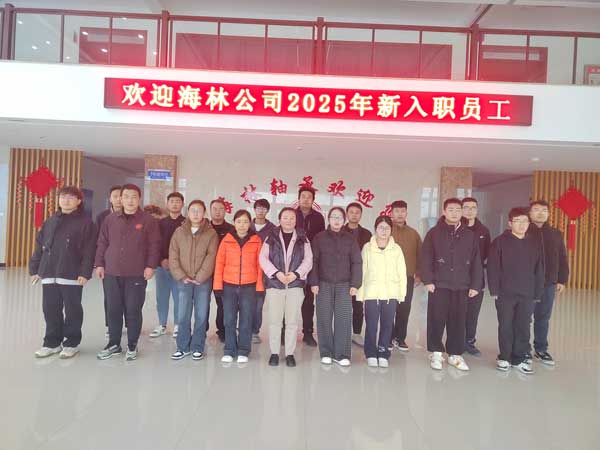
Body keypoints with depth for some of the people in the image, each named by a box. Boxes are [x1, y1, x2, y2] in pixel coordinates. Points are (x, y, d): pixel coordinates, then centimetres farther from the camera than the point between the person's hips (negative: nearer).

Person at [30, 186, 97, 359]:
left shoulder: (85, 223, -3)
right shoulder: (50, 221, 15)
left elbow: (89, 250, -10)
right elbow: (39, 246, 16)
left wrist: (85, 272, -17)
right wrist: (34, 269, 10)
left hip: (72, 275, -5)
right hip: (49, 274, 6)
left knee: (72, 310, 4)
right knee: (50, 310, 11)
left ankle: (72, 343, 17)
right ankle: (52, 342, 24)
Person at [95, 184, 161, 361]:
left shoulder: (148, 220, -1)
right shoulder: (110, 219, 9)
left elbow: (154, 245, -3)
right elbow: (102, 243, 13)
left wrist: (150, 266, -10)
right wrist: (99, 264, 7)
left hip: (136, 275, -3)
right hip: (111, 274, 3)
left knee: (133, 310, 2)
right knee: (113, 310, 10)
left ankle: (132, 345, 16)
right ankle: (114, 344, 24)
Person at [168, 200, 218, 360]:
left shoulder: (211, 233, 0)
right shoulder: (179, 232, 5)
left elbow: (211, 257, -6)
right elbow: (173, 257, 2)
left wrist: (200, 278, -12)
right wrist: (182, 276, -7)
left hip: (203, 281, -1)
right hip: (183, 281, 1)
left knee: (201, 316, 5)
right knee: (183, 316, 4)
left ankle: (197, 347, 18)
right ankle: (183, 347, 18)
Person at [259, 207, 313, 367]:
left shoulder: (302, 238, 9)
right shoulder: (271, 237, 7)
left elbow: (308, 260, 3)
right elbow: (263, 258, 0)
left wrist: (296, 273, -11)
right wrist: (276, 273, -12)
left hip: (295, 284, 1)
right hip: (274, 283, 0)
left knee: (292, 321, 4)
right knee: (274, 321, 3)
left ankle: (290, 353, 16)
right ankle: (274, 353, 16)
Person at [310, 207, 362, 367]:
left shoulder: (350, 239, 7)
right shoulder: (319, 238, 5)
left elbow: (356, 262, 5)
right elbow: (313, 261, 2)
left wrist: (355, 284, -3)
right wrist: (314, 282, -5)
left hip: (344, 285, 1)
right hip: (324, 284, 0)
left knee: (344, 319, -2)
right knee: (324, 318, 3)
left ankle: (341, 354, 7)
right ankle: (326, 353, 14)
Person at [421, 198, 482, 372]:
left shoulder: (469, 235, 9)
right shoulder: (434, 233, 1)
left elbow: (476, 262, 9)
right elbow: (425, 259, -3)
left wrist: (475, 285, 5)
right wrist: (428, 280, -9)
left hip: (462, 286, 2)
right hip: (439, 285, -2)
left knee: (458, 321, 7)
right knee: (436, 320, 1)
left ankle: (455, 354, 20)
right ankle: (436, 353, 15)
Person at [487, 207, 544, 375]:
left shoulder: (534, 244, 6)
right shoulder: (500, 241, -5)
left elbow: (539, 271, 9)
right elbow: (492, 267, -6)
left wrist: (538, 293, 5)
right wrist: (494, 290, -10)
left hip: (527, 295, 3)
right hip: (505, 293, -3)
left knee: (523, 327, 9)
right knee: (505, 326, 5)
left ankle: (519, 358, 23)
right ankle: (504, 357, 19)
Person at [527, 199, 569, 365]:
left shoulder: (556, 234, 8)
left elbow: (562, 259, 12)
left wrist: (562, 280, 7)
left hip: (549, 284, 4)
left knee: (543, 318, 13)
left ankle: (541, 350, 26)